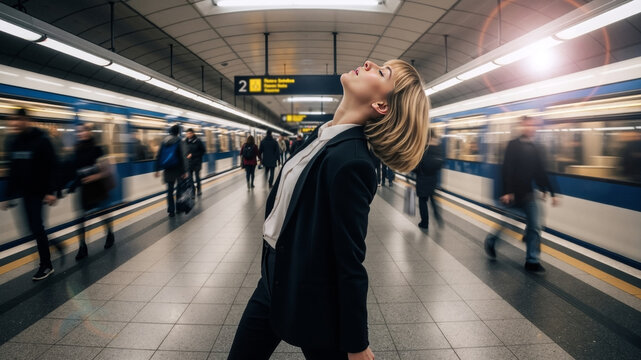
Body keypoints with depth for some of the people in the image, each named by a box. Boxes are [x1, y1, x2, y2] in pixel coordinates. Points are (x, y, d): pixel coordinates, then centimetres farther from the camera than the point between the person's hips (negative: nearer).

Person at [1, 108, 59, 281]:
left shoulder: (41, 140, -11)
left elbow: (52, 167, -13)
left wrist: (51, 191, -19)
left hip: (38, 191, -6)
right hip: (24, 192, 6)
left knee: (36, 227, -4)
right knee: (35, 227, 9)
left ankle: (46, 265, 8)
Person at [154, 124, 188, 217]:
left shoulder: (164, 142, 6)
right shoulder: (179, 142, -8)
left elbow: (158, 156, 6)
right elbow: (183, 157, -13)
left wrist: (157, 169, 9)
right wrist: (185, 171, -12)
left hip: (168, 170, 4)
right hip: (177, 169, -4)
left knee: (170, 189, 9)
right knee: (180, 187, 12)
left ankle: (171, 210, 8)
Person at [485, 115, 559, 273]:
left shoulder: (536, 149, 8)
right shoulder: (514, 145, -8)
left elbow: (541, 174, 11)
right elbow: (507, 170, -15)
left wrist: (551, 192, 7)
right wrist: (506, 192, -21)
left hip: (528, 193, 5)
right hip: (513, 193, -5)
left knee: (535, 227, 0)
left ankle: (532, 260, 6)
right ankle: (490, 242, 33)